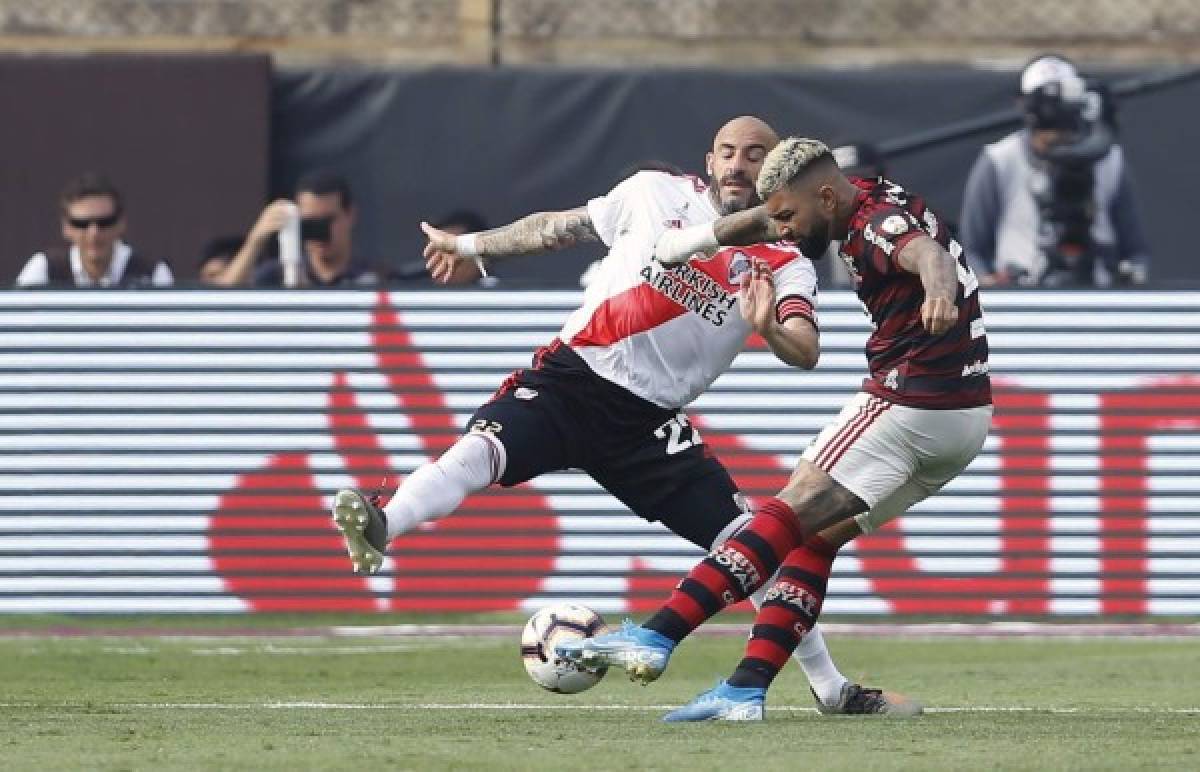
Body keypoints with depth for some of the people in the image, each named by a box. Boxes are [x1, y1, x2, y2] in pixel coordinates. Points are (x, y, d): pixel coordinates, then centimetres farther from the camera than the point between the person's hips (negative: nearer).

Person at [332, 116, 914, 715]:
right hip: (572, 375, -1)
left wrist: (769, 329, -36)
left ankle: (828, 684, 11)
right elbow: (560, 227, 21)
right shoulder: (656, 193, 7)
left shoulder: (784, 266, 4)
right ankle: (378, 530, -52)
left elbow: (806, 352, -13)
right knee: (482, 449, -31)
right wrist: (473, 246, 30)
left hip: (650, 420, 1)